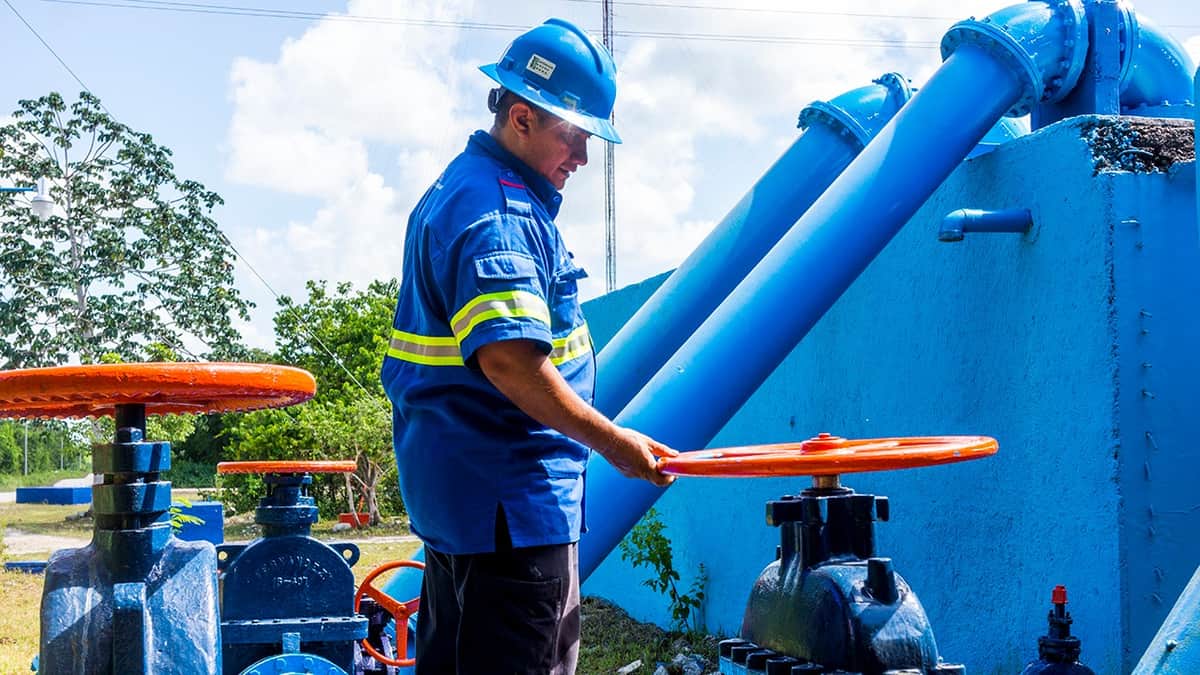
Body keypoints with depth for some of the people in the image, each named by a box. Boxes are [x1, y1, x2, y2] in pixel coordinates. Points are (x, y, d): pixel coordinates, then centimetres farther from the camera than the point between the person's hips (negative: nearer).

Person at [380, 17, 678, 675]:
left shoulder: (458, 189, 17)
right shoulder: (498, 214, -18)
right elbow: (508, 357, -29)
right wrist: (614, 443, -24)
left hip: (455, 490, 11)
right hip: (511, 501, -11)